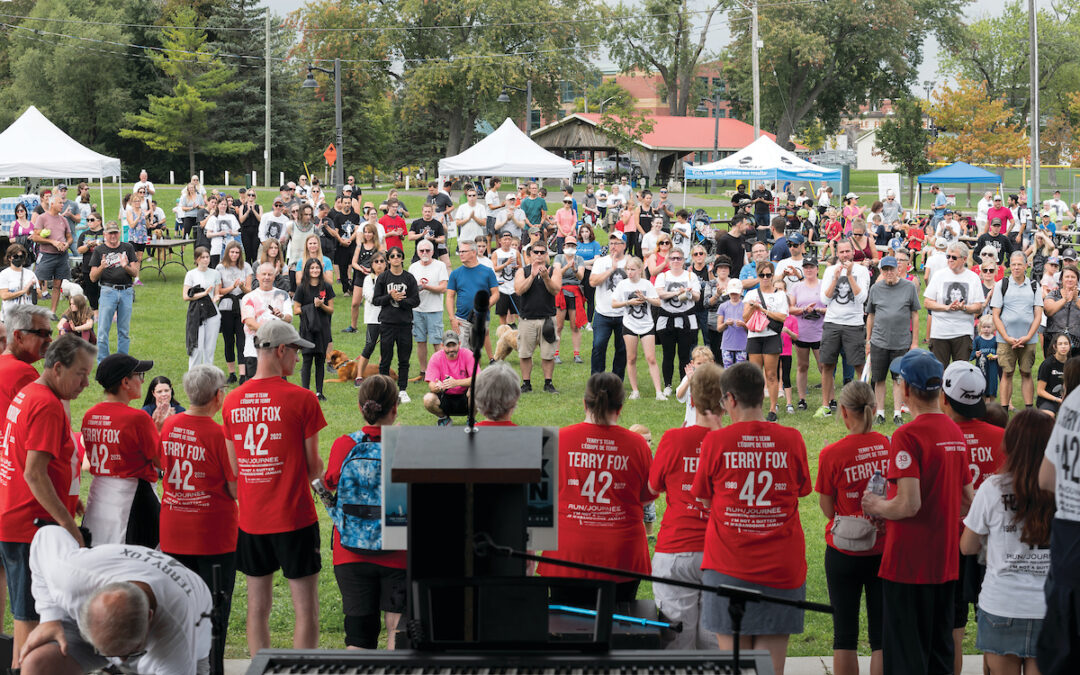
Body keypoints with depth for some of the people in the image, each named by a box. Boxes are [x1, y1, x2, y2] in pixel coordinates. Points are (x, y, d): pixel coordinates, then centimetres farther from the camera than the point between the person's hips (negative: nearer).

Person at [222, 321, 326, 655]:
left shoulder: (232, 401, 4)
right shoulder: (301, 399, -11)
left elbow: (234, 468, 9)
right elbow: (313, 467, -5)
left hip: (250, 519, 5)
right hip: (294, 516, -5)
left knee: (258, 606, 13)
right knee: (306, 608, 2)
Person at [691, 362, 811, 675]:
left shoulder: (715, 441, -4)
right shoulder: (791, 440, 1)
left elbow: (705, 502, 6)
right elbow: (799, 492, 12)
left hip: (729, 564, -1)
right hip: (782, 567, 2)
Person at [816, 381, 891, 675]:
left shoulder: (832, 454, -14)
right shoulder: (891, 448, -6)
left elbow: (828, 509, -5)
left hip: (845, 552, -2)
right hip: (885, 550, 2)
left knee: (845, 634, 7)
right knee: (882, 634, 8)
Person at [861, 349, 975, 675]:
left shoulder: (908, 435, -17)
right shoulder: (955, 432, 7)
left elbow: (909, 504, -24)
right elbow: (967, 501, 14)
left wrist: (877, 506, -6)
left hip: (908, 563, -7)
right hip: (946, 562, 7)